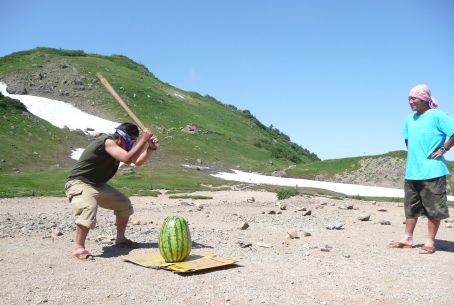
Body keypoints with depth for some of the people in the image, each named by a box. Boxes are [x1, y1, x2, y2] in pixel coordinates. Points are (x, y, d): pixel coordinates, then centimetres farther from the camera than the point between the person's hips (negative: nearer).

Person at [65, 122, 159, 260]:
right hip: (78, 183, -10)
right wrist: (143, 140, -33)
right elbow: (127, 159, -38)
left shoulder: (121, 146, 4)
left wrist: (151, 148, -7)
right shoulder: (108, 142, -25)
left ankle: (120, 239, 24)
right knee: (89, 208, -37)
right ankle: (78, 248, -29)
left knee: (124, 204, 10)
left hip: (97, 185, 10)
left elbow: (138, 162, 8)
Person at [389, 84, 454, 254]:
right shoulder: (410, 118, 12)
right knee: (411, 207, 13)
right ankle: (407, 239, 22)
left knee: (433, 208, 2)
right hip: (412, 172, 8)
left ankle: (430, 242, 10)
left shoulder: (436, 116, -10)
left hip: (432, 171, -7)